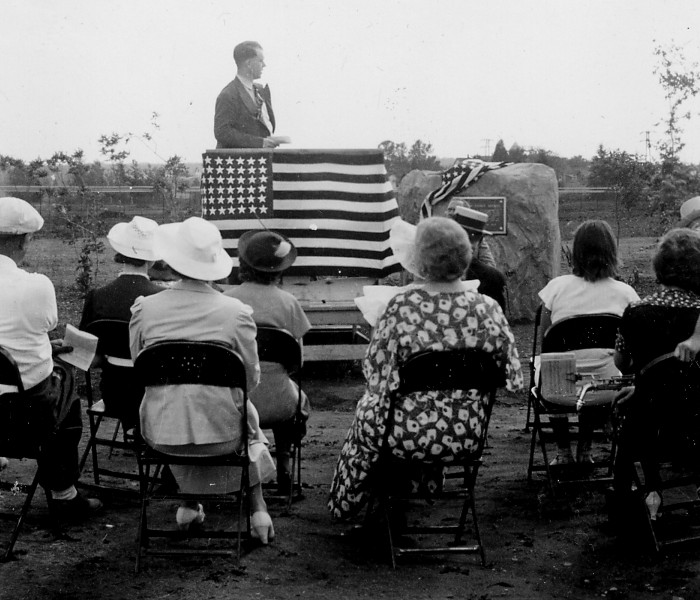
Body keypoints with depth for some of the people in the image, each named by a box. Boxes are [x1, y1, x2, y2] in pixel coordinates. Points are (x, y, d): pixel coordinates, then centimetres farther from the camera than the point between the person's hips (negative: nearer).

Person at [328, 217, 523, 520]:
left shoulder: (402, 307, -21)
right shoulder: (488, 309, -12)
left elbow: (374, 375, -13)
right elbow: (513, 379, -5)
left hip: (406, 436, -3)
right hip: (466, 438, 3)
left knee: (367, 408, 30)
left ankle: (344, 504, 48)